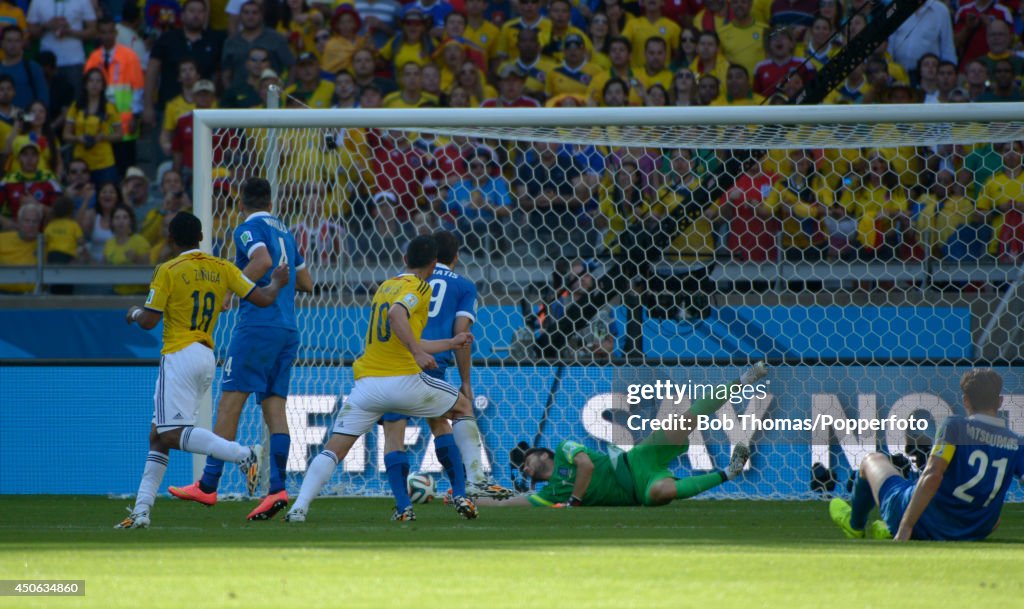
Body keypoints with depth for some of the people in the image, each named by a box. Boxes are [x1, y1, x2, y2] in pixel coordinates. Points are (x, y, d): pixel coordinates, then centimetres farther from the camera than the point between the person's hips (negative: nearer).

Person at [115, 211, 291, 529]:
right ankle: (141, 509, 5)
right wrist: (277, 282, 27)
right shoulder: (222, 268, 8)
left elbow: (149, 321, -7)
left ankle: (243, 454, -31)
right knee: (157, 435, 11)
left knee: (173, 434, -16)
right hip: (208, 360, 8)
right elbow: (263, 298, 5)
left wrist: (135, 311, 16)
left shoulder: (168, 271, -6)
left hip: (180, 357, -8)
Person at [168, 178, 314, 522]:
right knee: (274, 406, 3)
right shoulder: (284, 232, 20)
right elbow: (306, 283, 25)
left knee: (230, 402, -5)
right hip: (288, 330, 7)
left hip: (258, 324, -7)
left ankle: (208, 485, -7)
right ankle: (277, 488, -10)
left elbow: (263, 261, -22)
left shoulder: (249, 229, -2)